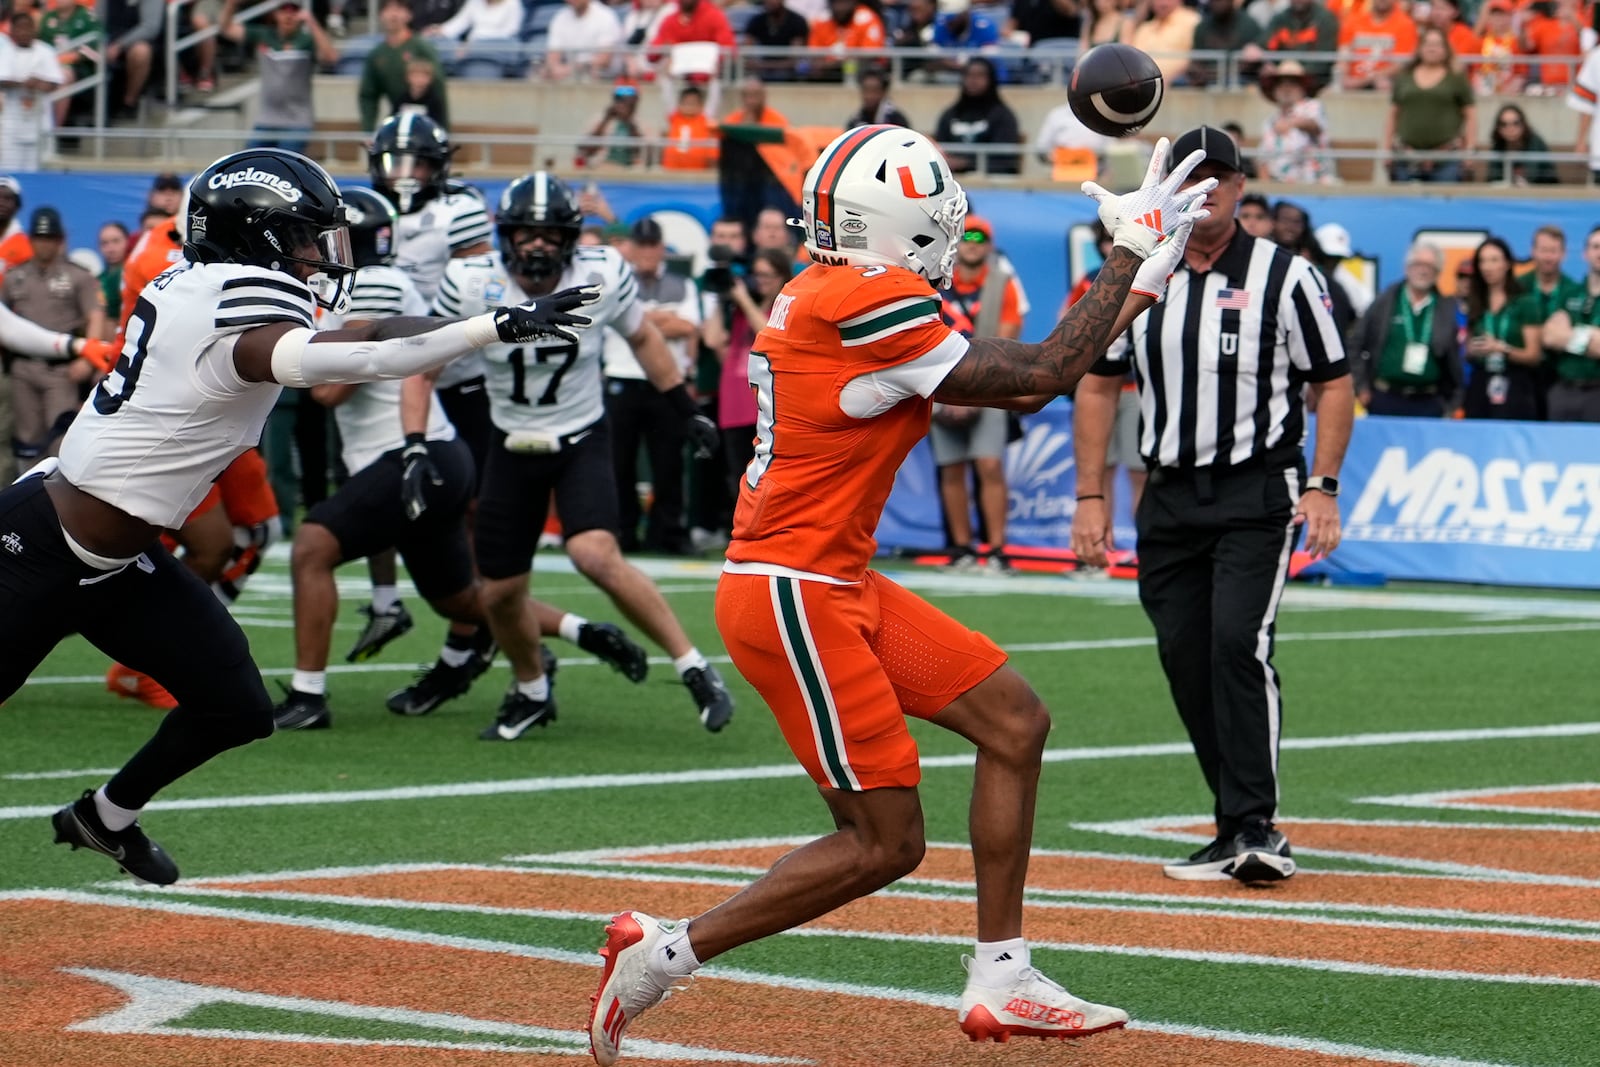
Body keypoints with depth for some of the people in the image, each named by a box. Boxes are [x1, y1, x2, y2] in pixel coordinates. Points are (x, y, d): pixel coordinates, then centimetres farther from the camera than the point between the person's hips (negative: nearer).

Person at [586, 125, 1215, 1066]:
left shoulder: (840, 296, 11)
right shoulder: (869, 303, -19)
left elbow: (1023, 382, 15)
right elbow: (1038, 378, -12)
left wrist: (1142, 280, 16)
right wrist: (1133, 251, -3)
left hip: (839, 586, 10)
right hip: (791, 593, -10)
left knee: (1014, 721, 12)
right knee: (882, 842, -5)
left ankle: (1002, 980, 16)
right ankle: (662, 954, 3)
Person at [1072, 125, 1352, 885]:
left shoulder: (1285, 276, -3)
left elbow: (1333, 385, 0)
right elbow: (1097, 386, 13)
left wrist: (1322, 488, -11)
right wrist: (1090, 498, 6)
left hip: (1259, 494, -5)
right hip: (1168, 499, 5)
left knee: (1237, 644, -20)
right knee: (1185, 660, 3)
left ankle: (1255, 829, -19)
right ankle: (1238, 834, 13)